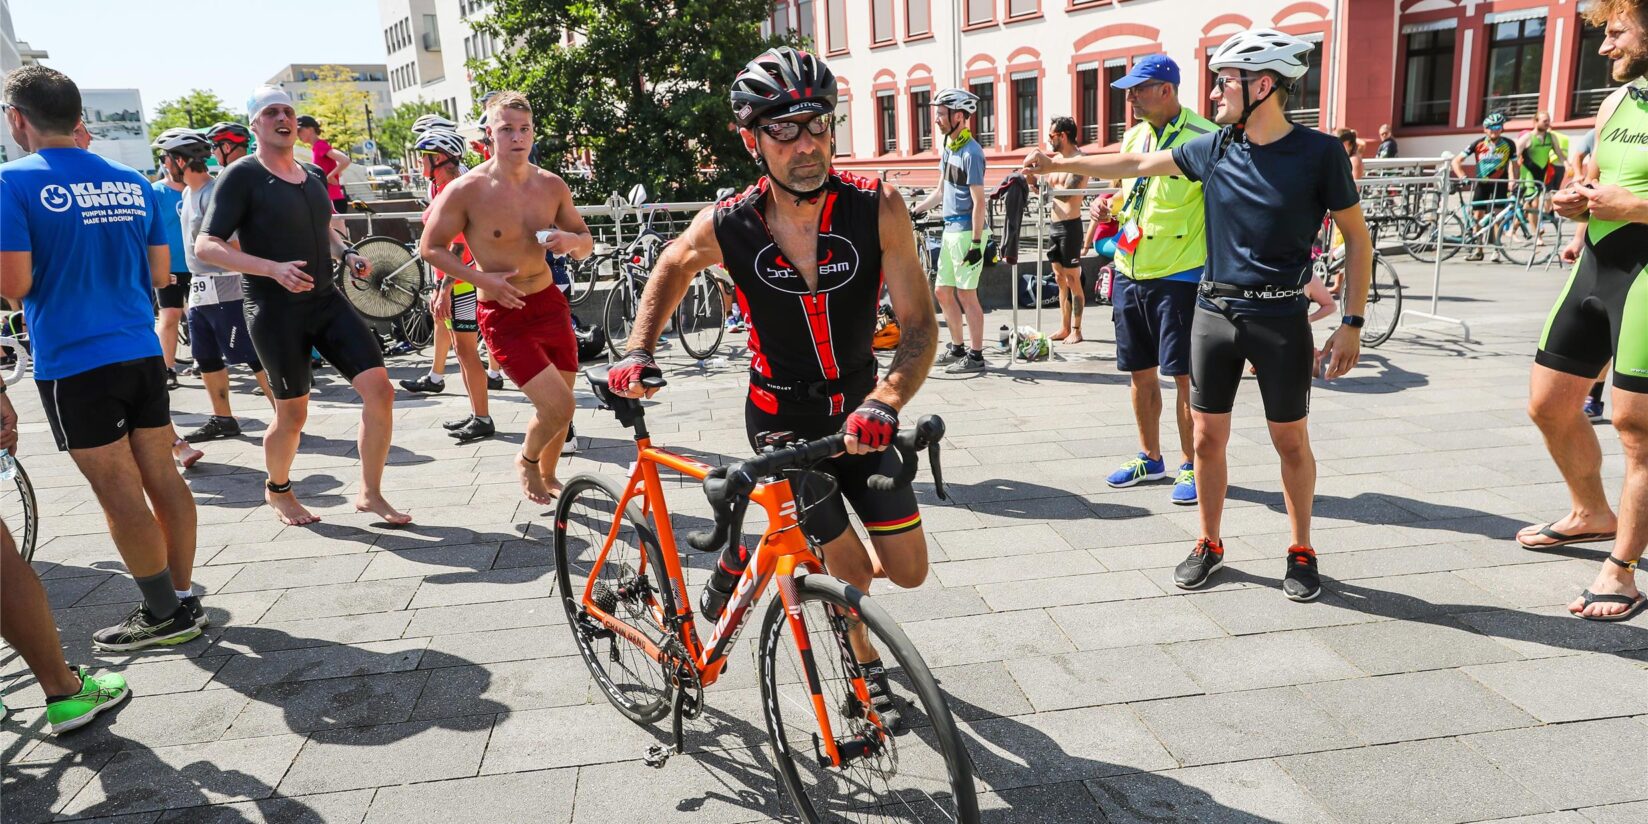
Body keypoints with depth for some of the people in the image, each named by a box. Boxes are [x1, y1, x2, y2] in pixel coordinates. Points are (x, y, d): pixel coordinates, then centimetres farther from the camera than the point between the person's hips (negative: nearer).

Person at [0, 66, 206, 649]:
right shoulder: (133, 182, 7)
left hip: (74, 363, -5)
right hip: (142, 353, 6)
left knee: (121, 495, 1)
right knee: (161, 477, 11)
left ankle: (164, 615, 9)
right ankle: (184, 599, 19)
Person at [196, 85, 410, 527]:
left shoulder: (313, 175, 12)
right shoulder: (242, 176, -8)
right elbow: (206, 246, -13)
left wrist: (346, 251, 9)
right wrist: (273, 269, -26)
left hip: (327, 300, 6)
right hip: (275, 312, -5)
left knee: (379, 388, -9)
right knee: (292, 415, 3)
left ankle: (370, 494, 4)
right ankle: (278, 490, 33)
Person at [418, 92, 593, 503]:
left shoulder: (552, 185, 0)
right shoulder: (467, 190, -14)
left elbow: (585, 241, 12)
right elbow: (430, 247, -5)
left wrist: (573, 241, -13)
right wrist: (481, 278, -17)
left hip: (551, 303, 5)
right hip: (504, 314, -5)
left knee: (561, 405, 14)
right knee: (558, 406, -14)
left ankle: (547, 475, 40)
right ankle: (527, 461, 19)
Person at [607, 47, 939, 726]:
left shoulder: (877, 208, -20)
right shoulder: (727, 226, -18)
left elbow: (919, 324, -21)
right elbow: (673, 267, 6)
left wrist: (883, 404, -37)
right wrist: (639, 350, -4)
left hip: (860, 412, 2)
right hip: (783, 420, -2)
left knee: (909, 572, 6)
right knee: (853, 573, -1)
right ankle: (866, 667, 32)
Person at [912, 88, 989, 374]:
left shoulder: (971, 152, -16)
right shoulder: (948, 148, 12)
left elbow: (978, 201, -18)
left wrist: (976, 243, -20)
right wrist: (914, 211, 14)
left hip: (968, 231, -9)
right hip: (951, 229, 9)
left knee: (966, 294, -4)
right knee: (943, 291, 13)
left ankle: (975, 356, 5)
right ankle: (958, 348, 25)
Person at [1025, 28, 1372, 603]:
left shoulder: (1319, 153, -9)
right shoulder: (1213, 147, 1)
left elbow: (1357, 239, -2)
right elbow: (1139, 165, 14)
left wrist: (1351, 324, -7)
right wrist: (1060, 163, 16)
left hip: (1280, 318, -3)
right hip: (1214, 312, 4)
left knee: (1291, 441, 6)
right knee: (1208, 437, 7)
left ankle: (1301, 551, 24)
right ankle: (1209, 545, 24)